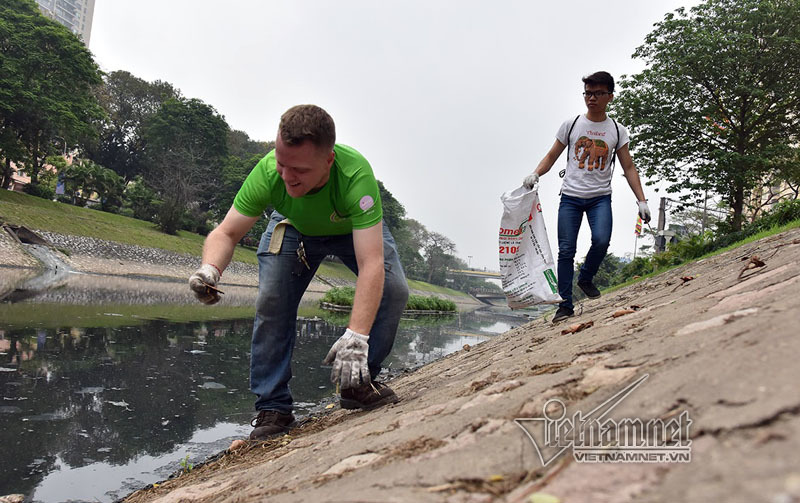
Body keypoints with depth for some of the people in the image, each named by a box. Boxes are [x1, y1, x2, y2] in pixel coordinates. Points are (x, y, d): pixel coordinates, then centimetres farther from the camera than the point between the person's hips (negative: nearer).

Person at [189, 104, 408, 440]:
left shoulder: (355, 173, -45)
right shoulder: (268, 172, -37)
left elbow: (371, 265, -50)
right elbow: (226, 233, -27)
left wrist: (356, 337, -60)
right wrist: (210, 268, -50)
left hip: (354, 229, -1)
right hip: (294, 227, 1)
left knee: (393, 290, -20)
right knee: (271, 301, -17)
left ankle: (358, 381, 0)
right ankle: (273, 407, -2)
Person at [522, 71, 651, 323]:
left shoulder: (618, 131, 8)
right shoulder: (571, 125, 7)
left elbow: (629, 167, 9)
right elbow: (552, 156, 10)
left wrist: (642, 200, 1)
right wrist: (535, 174, -10)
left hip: (600, 197, 0)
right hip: (570, 196, 0)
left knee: (601, 240, -23)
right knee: (566, 251, -5)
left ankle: (586, 278, 7)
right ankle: (565, 305, 2)